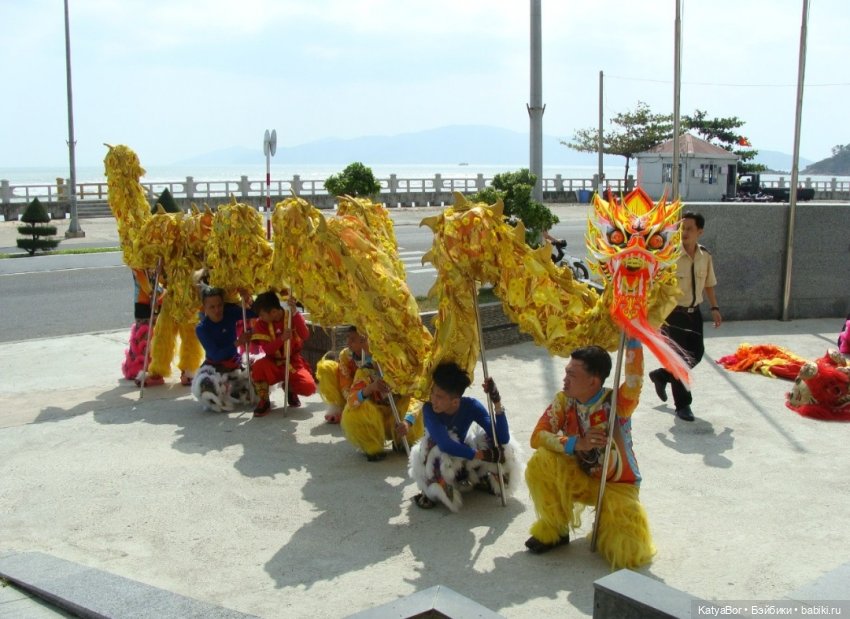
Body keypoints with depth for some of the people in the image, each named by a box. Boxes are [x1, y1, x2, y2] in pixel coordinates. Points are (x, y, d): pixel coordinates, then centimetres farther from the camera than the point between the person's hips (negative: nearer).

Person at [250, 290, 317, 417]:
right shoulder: (260, 323, -9)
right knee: (258, 366, -35)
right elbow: (267, 349, -18)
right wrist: (281, 338, -36)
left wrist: (295, 313, -37)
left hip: (293, 362, 0)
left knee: (309, 387, -26)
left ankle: (290, 389, 13)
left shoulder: (292, 317, -10)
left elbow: (305, 336, -28)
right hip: (274, 363, 0)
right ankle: (264, 401, -10)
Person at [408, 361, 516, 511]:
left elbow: (503, 439, -29)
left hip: (462, 459, 3)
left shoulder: (471, 406, -21)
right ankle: (433, 490, -14)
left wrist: (497, 403, -39)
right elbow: (446, 445, -42)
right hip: (438, 465, -3)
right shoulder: (429, 409, -27)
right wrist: (483, 455, -41)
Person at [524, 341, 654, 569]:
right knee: (541, 462, -27)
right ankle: (553, 530, -4)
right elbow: (537, 437, -17)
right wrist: (576, 444, -31)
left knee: (628, 554, -23)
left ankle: (609, 524, 14)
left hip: (617, 485, -3)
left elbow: (634, 380, -44)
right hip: (580, 478, 3)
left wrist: (632, 340, -50)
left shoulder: (616, 403, -22)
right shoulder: (563, 401, -10)